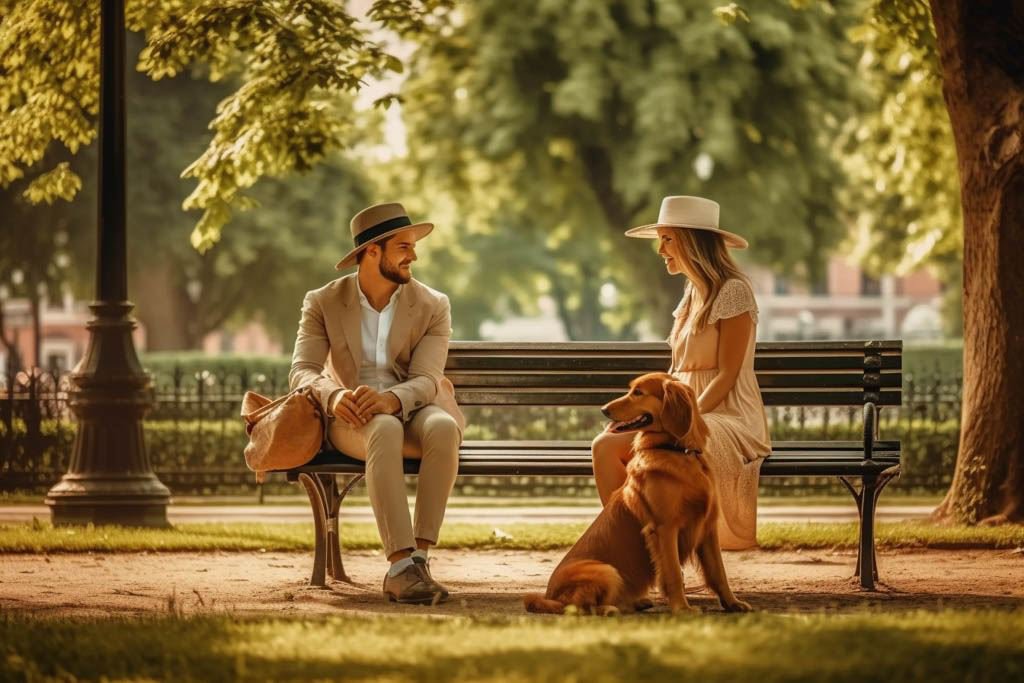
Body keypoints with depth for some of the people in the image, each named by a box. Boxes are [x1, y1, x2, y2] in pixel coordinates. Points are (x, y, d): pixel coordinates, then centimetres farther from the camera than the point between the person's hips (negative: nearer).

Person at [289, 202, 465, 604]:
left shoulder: (433, 307, 2)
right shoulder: (323, 303, 3)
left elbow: (425, 380, -10)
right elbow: (302, 371, -8)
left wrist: (391, 399, -34)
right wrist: (333, 396, -32)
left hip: (413, 409, 1)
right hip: (353, 419, -1)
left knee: (443, 427, -36)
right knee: (386, 430, -39)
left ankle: (418, 557, -39)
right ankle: (402, 565, -49)